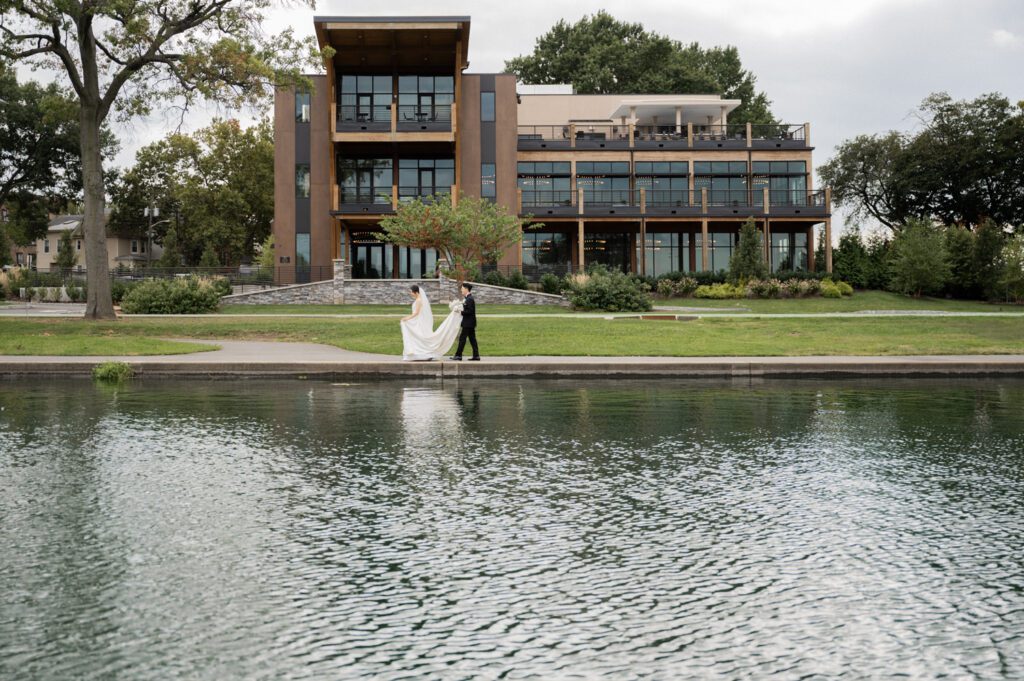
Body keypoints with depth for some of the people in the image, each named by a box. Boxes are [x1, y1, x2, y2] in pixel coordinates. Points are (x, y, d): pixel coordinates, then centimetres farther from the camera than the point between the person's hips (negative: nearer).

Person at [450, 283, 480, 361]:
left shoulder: (469, 299, -17)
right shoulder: (468, 298, 14)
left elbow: (469, 311, -22)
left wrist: (461, 312, -18)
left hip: (468, 323, -10)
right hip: (470, 323, 10)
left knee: (462, 338, -5)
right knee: (472, 339, 10)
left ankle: (458, 355, -2)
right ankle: (476, 356, 10)